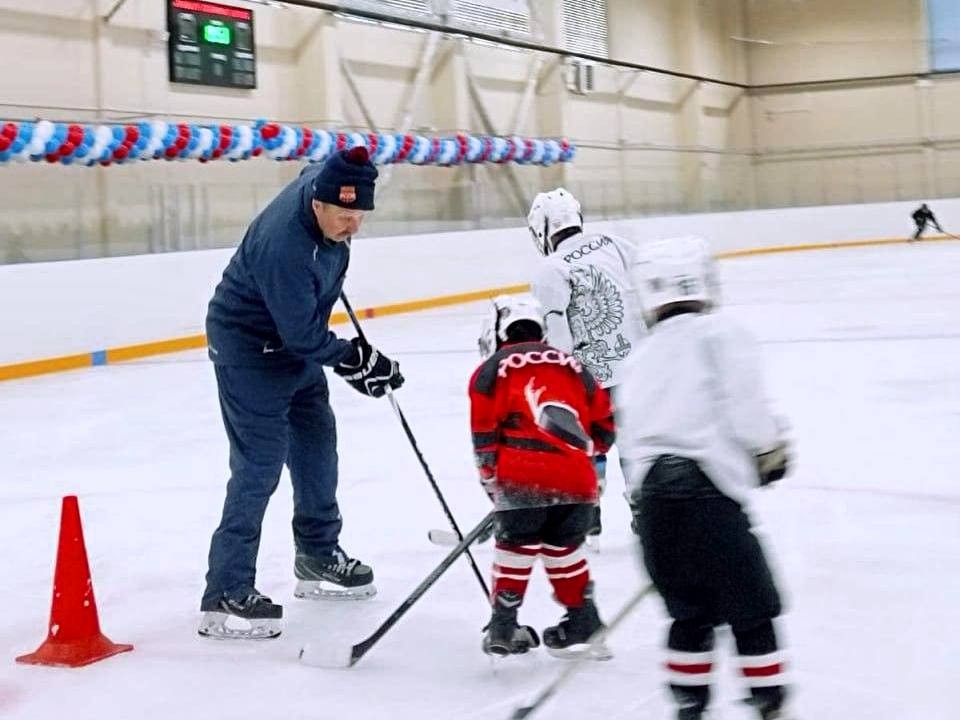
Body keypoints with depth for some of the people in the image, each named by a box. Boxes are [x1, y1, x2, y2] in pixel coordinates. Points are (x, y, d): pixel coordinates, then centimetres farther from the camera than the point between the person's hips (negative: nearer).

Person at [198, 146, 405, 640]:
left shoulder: (322, 180, -13)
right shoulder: (284, 247, -36)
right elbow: (303, 335, -29)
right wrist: (356, 360, -20)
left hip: (295, 336, 9)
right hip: (249, 346, -9)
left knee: (316, 443, 17)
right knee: (259, 466, -11)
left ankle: (319, 556, 33)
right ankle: (226, 595, -6)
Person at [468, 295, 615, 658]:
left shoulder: (492, 369, 15)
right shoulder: (571, 364, 26)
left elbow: (485, 432, 8)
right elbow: (603, 421, 25)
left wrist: (491, 479, 17)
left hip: (523, 474, -3)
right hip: (576, 477, 4)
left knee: (516, 544, 12)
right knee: (562, 546, 21)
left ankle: (503, 626, 12)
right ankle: (585, 622, 26)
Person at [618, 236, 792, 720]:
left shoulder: (639, 361, 20)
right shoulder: (719, 334, 1)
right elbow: (746, 407, -9)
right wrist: (770, 452, 8)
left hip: (650, 498, 6)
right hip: (707, 492, -6)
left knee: (690, 612, 18)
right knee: (750, 609, 6)